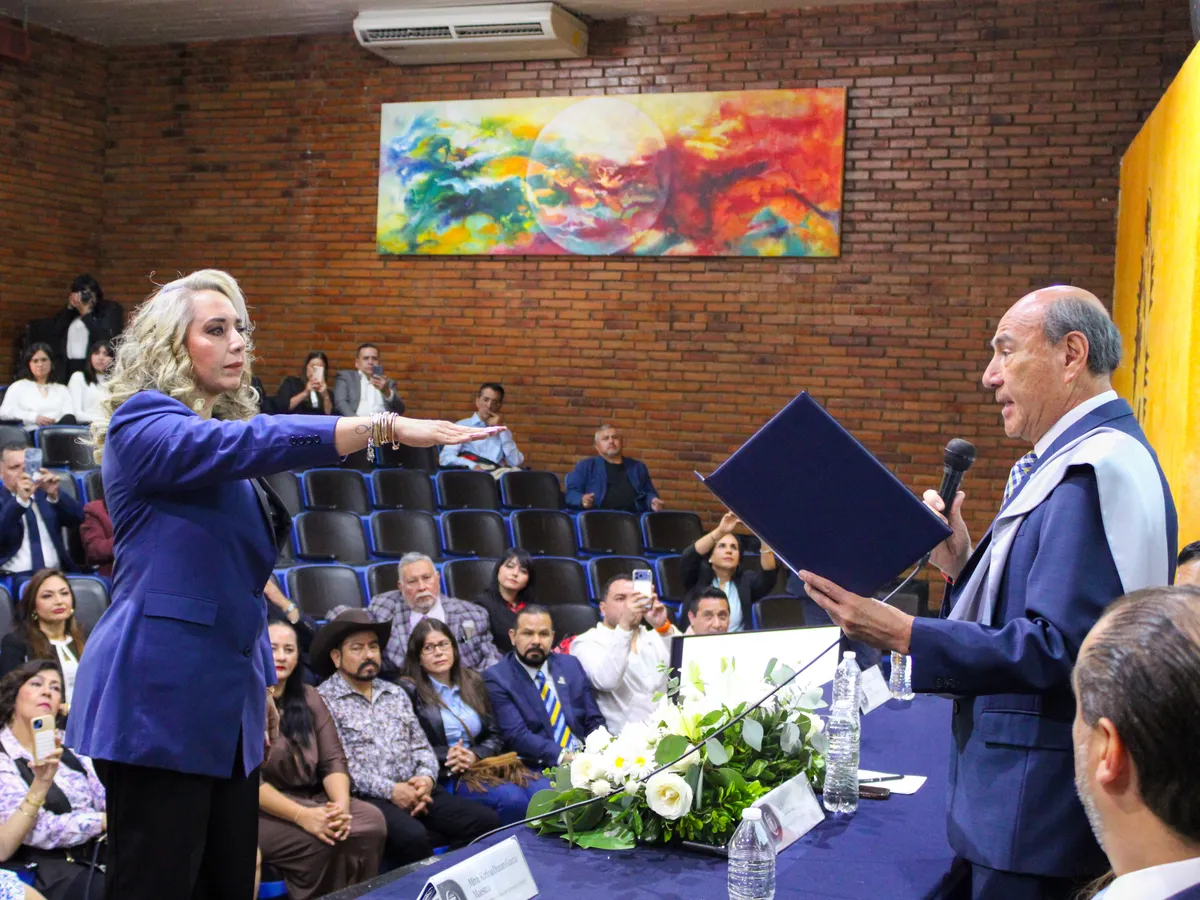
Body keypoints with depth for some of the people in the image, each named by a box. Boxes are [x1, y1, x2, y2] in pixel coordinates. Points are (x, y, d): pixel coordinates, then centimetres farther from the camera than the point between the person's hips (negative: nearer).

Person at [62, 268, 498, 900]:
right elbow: (244, 443, -28)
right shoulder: (143, 425, -9)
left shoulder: (218, 428, 18)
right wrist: (385, 428, -34)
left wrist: (261, 680, 23)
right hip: (160, 698, -9)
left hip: (228, 696, 9)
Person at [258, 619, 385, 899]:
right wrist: (301, 816, -27)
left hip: (314, 801, 6)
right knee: (326, 839, -32)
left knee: (371, 820, -23)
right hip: (262, 812, -5)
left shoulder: (309, 698, 13)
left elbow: (333, 760, 6)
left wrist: (342, 804, -16)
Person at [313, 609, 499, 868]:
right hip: (365, 798, -6)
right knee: (412, 836, -35)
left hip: (415, 790, 6)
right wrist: (389, 790, -17)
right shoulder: (323, 701, -2)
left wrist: (426, 778, -5)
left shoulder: (396, 693, 20)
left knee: (487, 821, -14)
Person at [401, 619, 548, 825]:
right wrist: (446, 756, -16)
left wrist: (474, 755, -7)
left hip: (486, 763, 5)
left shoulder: (473, 682, 17)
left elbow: (495, 736, 13)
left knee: (549, 793, -23)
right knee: (513, 799, -31)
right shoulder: (410, 691, 2)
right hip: (445, 777, -5)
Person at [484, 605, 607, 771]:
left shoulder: (570, 665, 13)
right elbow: (516, 735, -12)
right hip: (538, 773, -4)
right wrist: (563, 756, -25)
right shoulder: (497, 678, -2)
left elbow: (594, 721, 13)